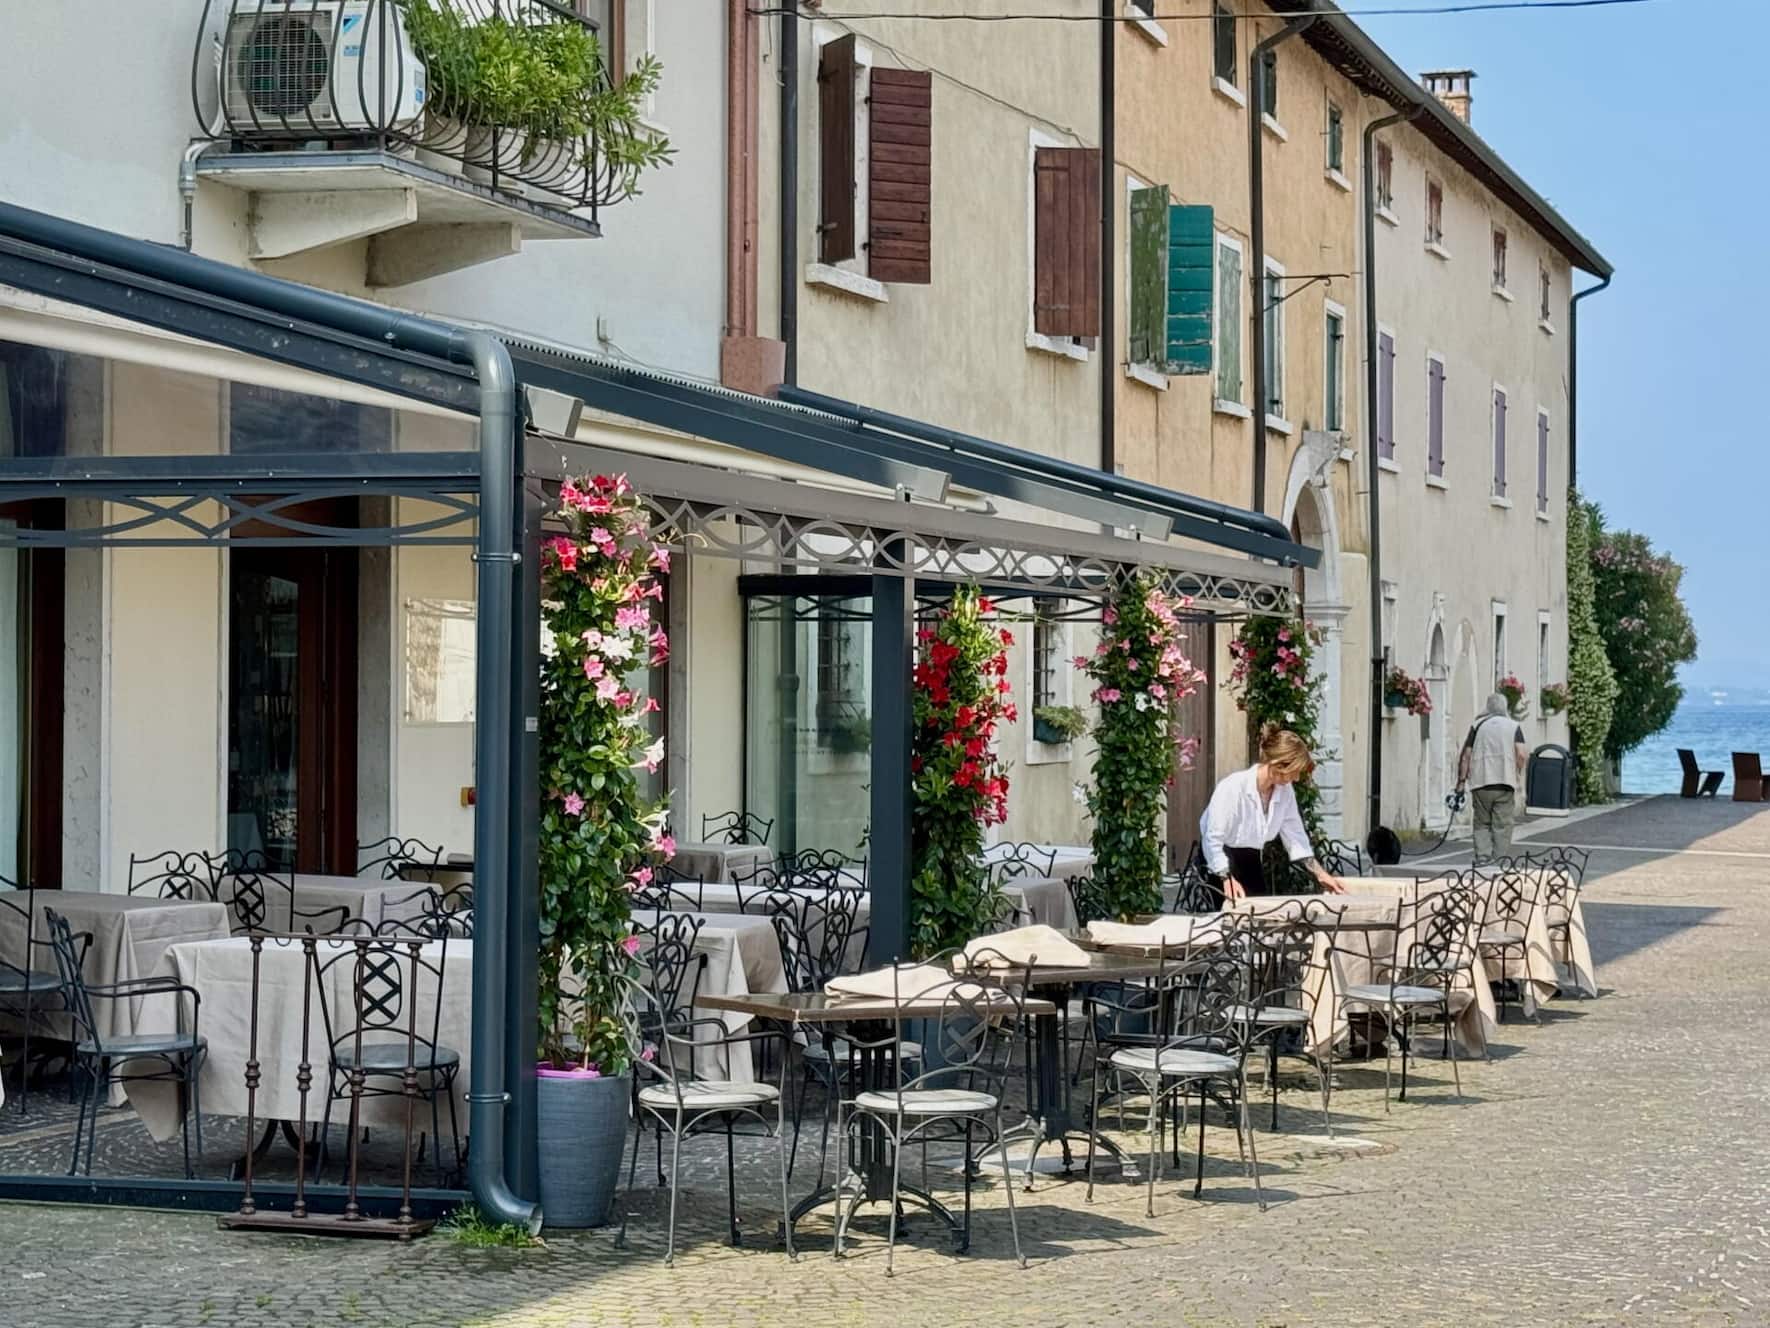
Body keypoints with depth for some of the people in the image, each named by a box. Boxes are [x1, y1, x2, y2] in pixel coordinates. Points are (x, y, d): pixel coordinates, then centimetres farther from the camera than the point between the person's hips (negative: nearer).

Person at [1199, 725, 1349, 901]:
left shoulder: (1285, 791, -8)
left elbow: (1295, 836, 1)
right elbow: (1213, 839, -28)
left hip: (1251, 861, 7)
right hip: (1221, 861, -7)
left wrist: (1320, 874, -2)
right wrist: (1227, 879, -35)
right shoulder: (1233, 787, -28)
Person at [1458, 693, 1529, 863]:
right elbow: (1522, 754, -6)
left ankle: (1482, 857, -5)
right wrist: (1517, 774, 9)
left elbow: (1465, 755, 4)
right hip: (1505, 782, -1)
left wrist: (1461, 780, 9)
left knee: (1482, 823, 9)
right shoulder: (1513, 726, 7)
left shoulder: (1477, 725, 9)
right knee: (1503, 825, 3)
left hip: (1480, 781, 1)